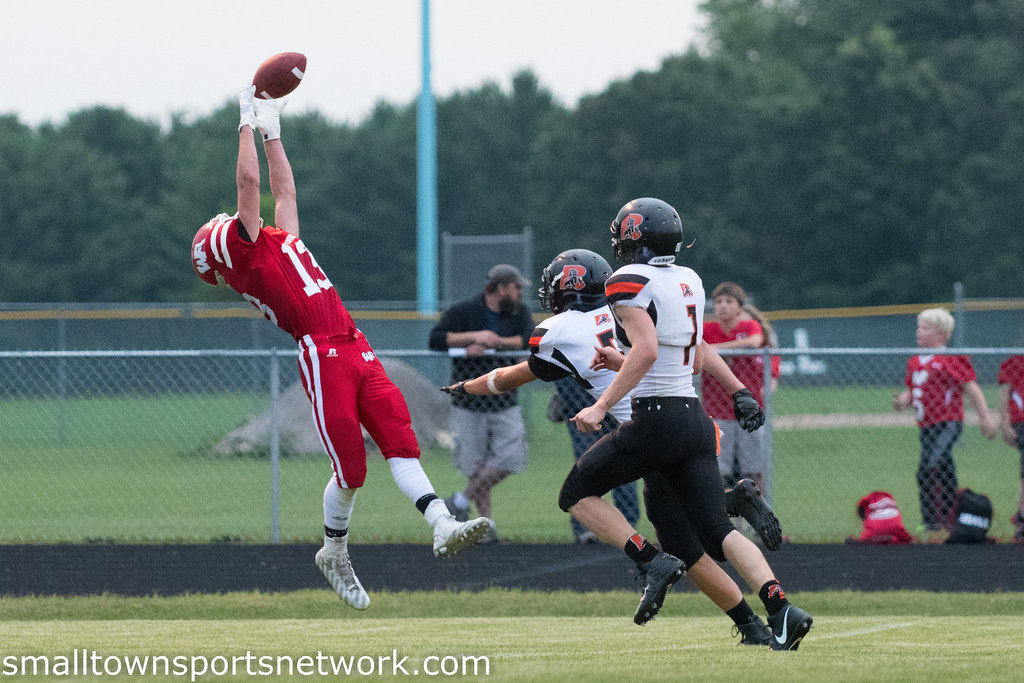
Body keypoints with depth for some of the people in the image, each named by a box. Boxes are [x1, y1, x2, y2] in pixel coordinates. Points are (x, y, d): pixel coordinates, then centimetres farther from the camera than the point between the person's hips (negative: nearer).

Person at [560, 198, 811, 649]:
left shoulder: (630, 282, -9)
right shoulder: (688, 282, 15)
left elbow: (647, 350, -21)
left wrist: (603, 405, -18)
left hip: (657, 420, -7)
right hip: (695, 420, 7)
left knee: (577, 492, 10)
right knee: (716, 531, 5)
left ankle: (651, 563, -6)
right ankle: (780, 608, -14)